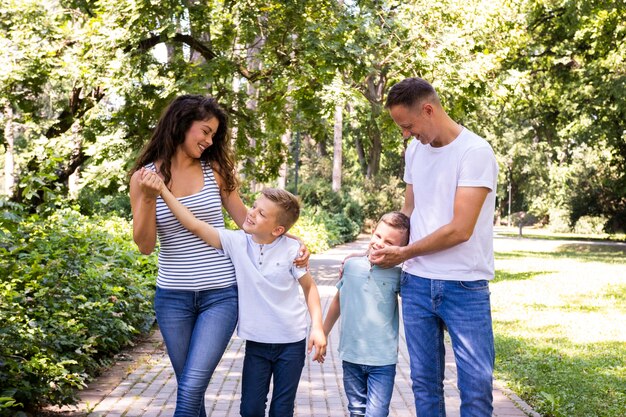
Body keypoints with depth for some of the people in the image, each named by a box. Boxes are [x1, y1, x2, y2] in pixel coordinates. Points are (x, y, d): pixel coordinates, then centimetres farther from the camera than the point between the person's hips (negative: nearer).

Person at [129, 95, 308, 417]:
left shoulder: (214, 170, 2)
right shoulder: (145, 176, -1)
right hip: (172, 297, 1)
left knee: (191, 390, -11)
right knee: (189, 388, 11)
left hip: (220, 295, 0)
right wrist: (148, 198, -18)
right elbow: (145, 245, -4)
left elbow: (247, 220, 9)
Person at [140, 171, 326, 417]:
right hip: (256, 342, 2)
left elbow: (309, 286, 0)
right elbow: (195, 225, -16)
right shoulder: (236, 242, -9)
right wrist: (163, 191, -23)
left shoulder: (291, 250, -12)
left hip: (291, 342, -2)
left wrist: (317, 327, -9)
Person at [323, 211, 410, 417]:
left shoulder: (397, 275, -9)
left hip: (383, 361, -3)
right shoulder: (351, 265, 0)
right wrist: (322, 333, 20)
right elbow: (338, 300, 14)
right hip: (351, 356, 3)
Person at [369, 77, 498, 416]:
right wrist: (382, 248, 3)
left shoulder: (475, 152, -13)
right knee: (424, 383, 10)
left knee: (477, 385, -3)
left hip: (465, 286, -6)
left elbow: (460, 229, -18)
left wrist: (404, 253, -8)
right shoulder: (415, 150, 9)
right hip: (416, 284, 6)